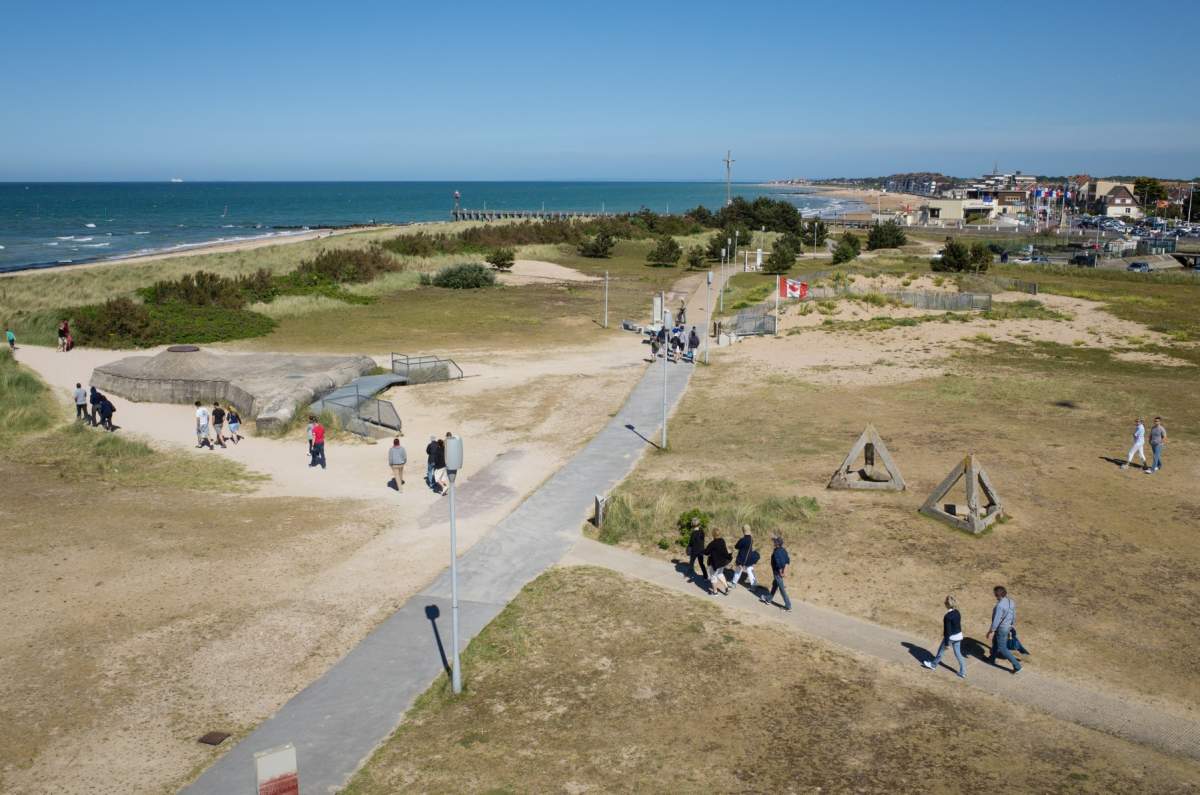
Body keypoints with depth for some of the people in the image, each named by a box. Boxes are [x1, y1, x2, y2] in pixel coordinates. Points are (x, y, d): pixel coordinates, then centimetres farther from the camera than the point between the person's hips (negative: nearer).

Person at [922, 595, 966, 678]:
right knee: (958, 653, 13)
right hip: (958, 636, 7)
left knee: (941, 650, 15)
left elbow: (948, 630, -21)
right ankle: (962, 672, 14)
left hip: (951, 637, -7)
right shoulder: (957, 613, 0)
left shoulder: (948, 616, -25)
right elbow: (958, 624, 11)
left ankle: (933, 665, 33)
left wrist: (946, 643, -14)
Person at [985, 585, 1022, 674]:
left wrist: (991, 631, -19)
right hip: (1008, 626, 9)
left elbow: (996, 620, -29)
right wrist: (1012, 624, 24)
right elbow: (1014, 615, 8)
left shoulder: (1000, 605, -32)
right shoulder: (1010, 602, -5)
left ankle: (1017, 666, 8)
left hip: (1001, 629, -9)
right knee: (995, 642, 28)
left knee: (1002, 649, 5)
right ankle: (992, 659, 46)